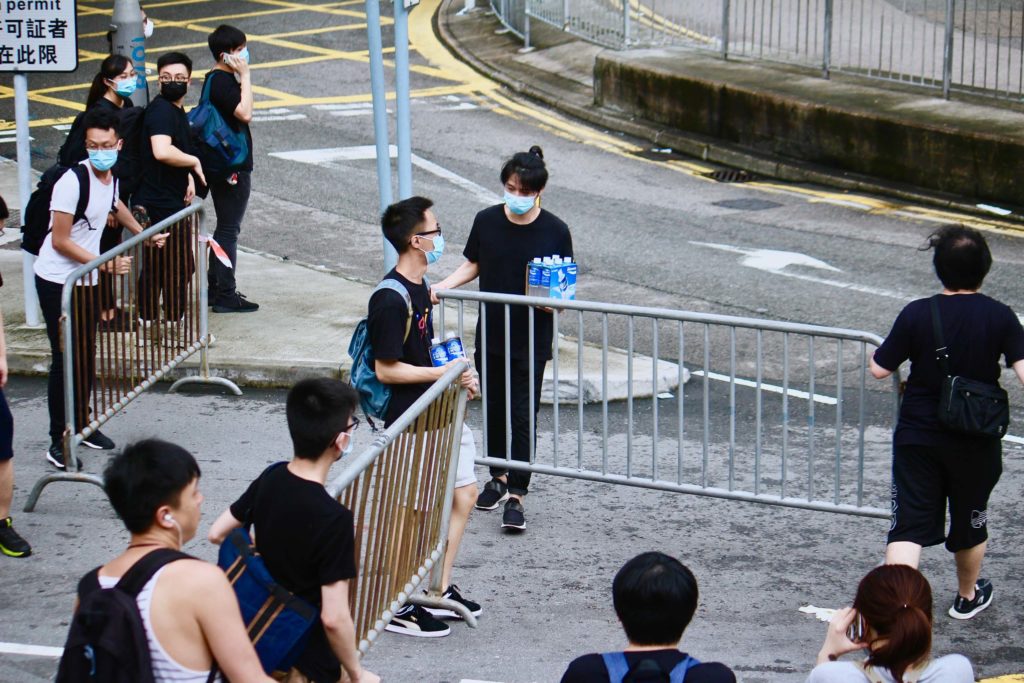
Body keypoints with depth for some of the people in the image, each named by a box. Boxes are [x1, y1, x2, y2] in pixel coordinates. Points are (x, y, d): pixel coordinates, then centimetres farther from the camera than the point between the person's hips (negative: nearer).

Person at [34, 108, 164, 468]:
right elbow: (60, 241, -21)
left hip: (87, 280, 8)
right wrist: (105, 263, -24)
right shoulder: (73, 182, -23)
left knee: (87, 357, 14)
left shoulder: (110, 176, 2)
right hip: (57, 281, -7)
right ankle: (59, 441, 1)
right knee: (66, 360, -6)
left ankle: (82, 425, 28)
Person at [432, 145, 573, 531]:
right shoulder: (487, 221, -2)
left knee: (523, 415, -2)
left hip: (531, 341, -3)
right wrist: (441, 287, -4)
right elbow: (472, 266, 10)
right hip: (490, 336, 3)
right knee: (494, 409, 16)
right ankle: (499, 476, 34)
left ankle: (517, 494, 3)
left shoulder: (554, 231, -9)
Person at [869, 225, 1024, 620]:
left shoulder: (916, 314, -11)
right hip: (976, 444, 1)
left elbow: (879, 369, -6)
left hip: (918, 438, -1)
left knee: (910, 524, -1)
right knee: (970, 521, 21)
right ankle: (968, 597, 41)